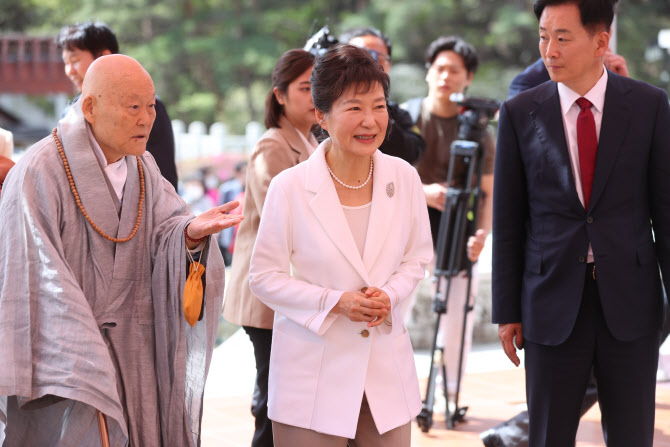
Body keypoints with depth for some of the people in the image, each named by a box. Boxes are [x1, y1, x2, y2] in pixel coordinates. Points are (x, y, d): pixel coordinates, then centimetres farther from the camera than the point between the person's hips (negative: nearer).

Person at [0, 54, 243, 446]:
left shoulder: (143, 168, 9)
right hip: (64, 351, -6)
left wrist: (191, 231, -26)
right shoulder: (39, 173, -13)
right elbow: (38, 276, -17)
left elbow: (164, 232, -1)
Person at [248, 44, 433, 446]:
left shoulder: (404, 178, -1)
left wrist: (389, 295, -9)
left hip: (386, 364, 3)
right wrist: (334, 303, -16)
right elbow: (264, 277, -6)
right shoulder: (290, 188, -11)